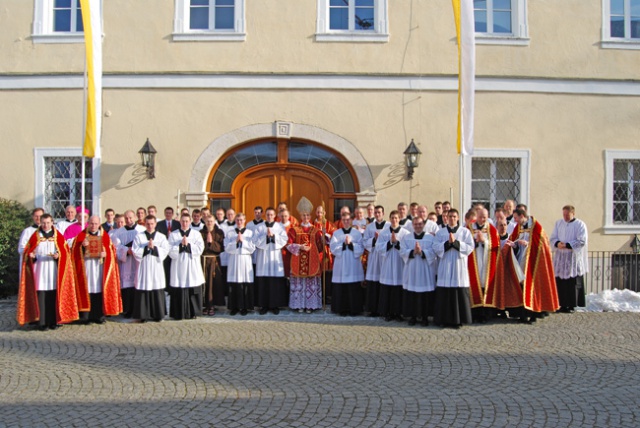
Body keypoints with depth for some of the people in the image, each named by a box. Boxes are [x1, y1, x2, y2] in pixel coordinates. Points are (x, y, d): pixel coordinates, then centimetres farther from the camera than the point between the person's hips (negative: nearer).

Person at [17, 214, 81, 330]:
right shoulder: (35, 236, 8)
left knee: (53, 295, -2)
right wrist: (31, 255, -13)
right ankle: (41, 322, -1)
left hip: (53, 270, 0)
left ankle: (53, 321, 5)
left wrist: (58, 255, -13)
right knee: (41, 295, -5)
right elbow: (27, 250, 8)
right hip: (39, 270, 0)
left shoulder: (58, 236, 9)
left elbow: (65, 251, 6)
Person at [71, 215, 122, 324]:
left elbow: (111, 251, 9)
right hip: (86, 267, -1)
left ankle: (99, 316, 5)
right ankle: (86, 316, -1)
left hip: (100, 267, 1)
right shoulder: (81, 235, 8)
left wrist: (105, 253, -10)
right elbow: (75, 251, 2)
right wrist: (82, 246, -15)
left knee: (100, 290, -2)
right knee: (87, 290, -6)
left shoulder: (105, 236, 11)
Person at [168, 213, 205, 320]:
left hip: (193, 267, 1)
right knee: (179, 291, -2)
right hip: (178, 266, 0)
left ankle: (193, 312, 10)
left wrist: (188, 244, -10)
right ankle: (178, 314, 6)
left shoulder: (196, 234, 8)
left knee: (194, 291, 0)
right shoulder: (173, 235, 7)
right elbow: (171, 251, -2)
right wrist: (181, 245, -13)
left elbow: (200, 249, -4)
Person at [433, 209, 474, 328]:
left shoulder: (465, 231, 8)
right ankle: (445, 319, 6)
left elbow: (470, 247, -3)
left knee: (460, 294, -4)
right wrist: (447, 243, -14)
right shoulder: (440, 232, 12)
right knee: (444, 294, -2)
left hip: (460, 266, -1)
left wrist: (455, 242, -13)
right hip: (445, 266, 1)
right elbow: (436, 247, 0)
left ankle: (458, 319, 4)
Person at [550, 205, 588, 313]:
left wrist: (567, 245, -17)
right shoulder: (558, 223, 12)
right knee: (560, 282, 1)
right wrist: (558, 243, -12)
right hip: (560, 258, 4)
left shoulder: (580, 225, -1)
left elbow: (582, 241, -8)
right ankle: (562, 305, 8)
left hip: (573, 258, -4)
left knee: (573, 283, -3)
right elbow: (553, 238, 10)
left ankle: (572, 305, 3)